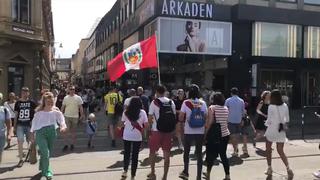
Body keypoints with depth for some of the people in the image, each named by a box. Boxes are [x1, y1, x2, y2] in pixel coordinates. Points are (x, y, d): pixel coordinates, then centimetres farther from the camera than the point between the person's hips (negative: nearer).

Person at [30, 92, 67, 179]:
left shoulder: (56, 112, -2)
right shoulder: (39, 112, -4)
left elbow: (62, 120, -14)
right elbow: (34, 123, 5)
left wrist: (63, 126, -36)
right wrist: (32, 136, 7)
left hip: (52, 133, 3)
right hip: (40, 133, -3)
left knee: (49, 153, 15)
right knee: (45, 153, -13)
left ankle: (42, 167, 40)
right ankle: (47, 172, -1)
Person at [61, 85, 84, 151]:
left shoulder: (78, 98, 1)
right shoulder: (66, 98, 5)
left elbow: (80, 107, 2)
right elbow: (63, 107, 10)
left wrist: (82, 115, -4)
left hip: (75, 116, 0)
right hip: (67, 116, 0)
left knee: (73, 131, 9)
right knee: (66, 131, -5)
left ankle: (72, 144, 20)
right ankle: (66, 144, 4)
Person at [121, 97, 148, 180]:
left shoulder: (126, 112, -2)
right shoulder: (142, 112, -6)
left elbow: (122, 122, 5)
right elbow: (146, 124, -7)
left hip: (127, 136, 1)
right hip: (137, 137, -1)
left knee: (126, 153, 20)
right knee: (135, 155, 7)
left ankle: (125, 171, 24)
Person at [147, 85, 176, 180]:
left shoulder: (154, 102, -6)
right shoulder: (171, 102, 5)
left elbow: (150, 118, -8)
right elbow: (174, 117, 6)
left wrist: (151, 125, 11)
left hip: (157, 130, -3)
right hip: (168, 131, 3)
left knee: (152, 152, 16)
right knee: (167, 154, 9)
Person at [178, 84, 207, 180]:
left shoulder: (186, 103, -7)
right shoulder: (203, 103, 0)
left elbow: (181, 117, -8)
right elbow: (206, 117, 2)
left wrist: (182, 122, 12)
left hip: (188, 131, -2)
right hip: (200, 132, 2)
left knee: (186, 151, 17)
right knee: (199, 152, 9)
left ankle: (186, 172, 24)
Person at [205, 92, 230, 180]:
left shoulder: (212, 108, -9)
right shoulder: (226, 108, 7)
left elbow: (210, 122, -13)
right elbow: (226, 122, 9)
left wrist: (206, 133, -6)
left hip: (214, 134, -4)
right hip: (225, 134, 5)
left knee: (211, 154, 8)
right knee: (223, 155, 12)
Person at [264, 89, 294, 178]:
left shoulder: (271, 107, -14)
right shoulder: (285, 106, 1)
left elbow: (269, 121, -9)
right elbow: (287, 119, 8)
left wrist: (266, 123, 11)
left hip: (272, 130, -4)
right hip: (281, 131, 4)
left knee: (268, 149, 15)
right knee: (281, 151, 9)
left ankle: (269, 168, 20)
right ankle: (288, 168, -9)